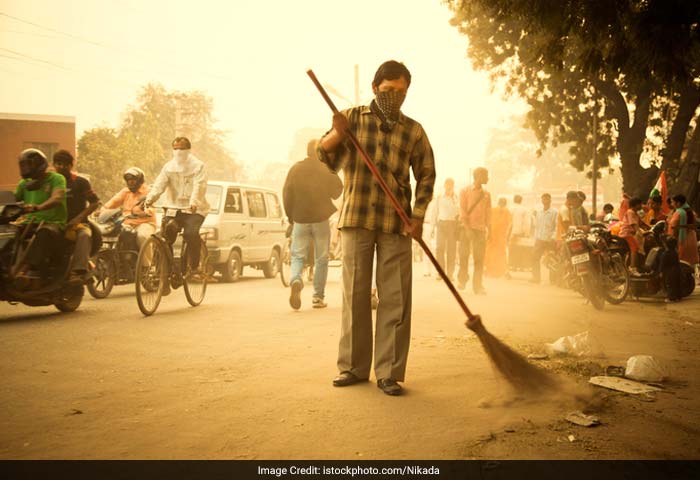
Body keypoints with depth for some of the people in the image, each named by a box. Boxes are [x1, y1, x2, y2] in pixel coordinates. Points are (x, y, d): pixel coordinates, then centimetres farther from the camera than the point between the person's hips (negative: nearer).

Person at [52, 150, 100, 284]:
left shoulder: (80, 181, 5)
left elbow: (95, 202, -1)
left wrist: (79, 218, -14)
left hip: (78, 223, -2)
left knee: (84, 235, -39)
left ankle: (78, 271, -51)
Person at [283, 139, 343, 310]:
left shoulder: (296, 168, -1)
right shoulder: (327, 169, -6)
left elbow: (286, 193, 0)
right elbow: (337, 191, 5)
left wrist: (290, 215, 11)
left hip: (300, 219, 1)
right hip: (321, 219, -1)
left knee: (298, 255, 8)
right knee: (321, 259, 8)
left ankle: (296, 280, -22)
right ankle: (318, 297, 9)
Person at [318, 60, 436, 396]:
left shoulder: (414, 131, 4)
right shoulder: (352, 118, 4)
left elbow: (426, 175, 10)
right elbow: (326, 159, 2)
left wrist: (418, 216, -1)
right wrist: (336, 135, -18)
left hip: (396, 224, 0)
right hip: (356, 219, 0)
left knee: (395, 299, -2)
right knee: (354, 295, 6)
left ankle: (389, 372, 5)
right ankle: (353, 366, 17)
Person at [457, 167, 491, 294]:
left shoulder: (486, 194, 11)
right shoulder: (465, 191, 1)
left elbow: (488, 212, 12)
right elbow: (463, 211, -5)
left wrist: (488, 229, 3)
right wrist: (467, 228, -14)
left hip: (480, 229, 3)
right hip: (466, 227, -3)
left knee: (479, 259, -2)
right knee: (464, 256, 2)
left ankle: (478, 285, 1)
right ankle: (462, 280, 19)